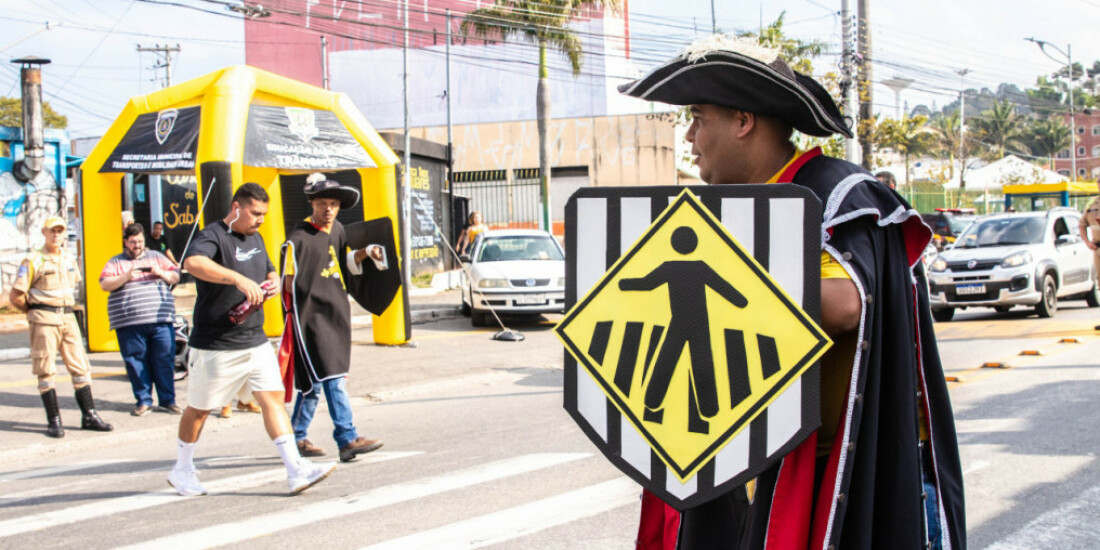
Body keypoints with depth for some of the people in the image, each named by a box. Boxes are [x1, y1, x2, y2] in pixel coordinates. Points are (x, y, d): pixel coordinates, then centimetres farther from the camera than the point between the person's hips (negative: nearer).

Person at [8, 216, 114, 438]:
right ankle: (54, 421, 2)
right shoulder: (33, 261, -6)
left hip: (68, 318, 5)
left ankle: (89, 415, 11)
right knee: (45, 371, -2)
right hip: (44, 320, -5)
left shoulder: (70, 259, 12)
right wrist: (35, 312, 5)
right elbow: (15, 296, -6)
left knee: (80, 367, 5)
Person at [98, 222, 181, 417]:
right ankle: (143, 401, 10)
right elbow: (105, 284, 0)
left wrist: (161, 273, -5)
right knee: (136, 362, -1)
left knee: (165, 360, -1)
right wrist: (126, 277, -14)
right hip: (130, 323, -1)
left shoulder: (156, 257, 18)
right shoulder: (116, 262, 12)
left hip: (161, 320, 1)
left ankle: (168, 400, 7)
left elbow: (175, 277, 15)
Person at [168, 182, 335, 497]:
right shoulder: (213, 236, -14)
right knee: (199, 409, 7)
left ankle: (296, 471, -6)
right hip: (216, 346, -7)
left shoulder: (255, 239, 13)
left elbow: (269, 272, 27)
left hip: (256, 341, 7)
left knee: (273, 397, -3)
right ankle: (182, 470, 25)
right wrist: (238, 279, -45)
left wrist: (274, 283, 1)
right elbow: (193, 262, -36)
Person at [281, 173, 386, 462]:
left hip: (336, 316, 8)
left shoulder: (338, 231, 11)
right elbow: (289, 283, -9)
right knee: (332, 380, -13)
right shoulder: (298, 240, -12)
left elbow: (346, 263, 23)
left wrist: (364, 253, 6)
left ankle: (298, 437, 24)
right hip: (312, 319, -8)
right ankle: (347, 439, -13)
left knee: (314, 381, 13)